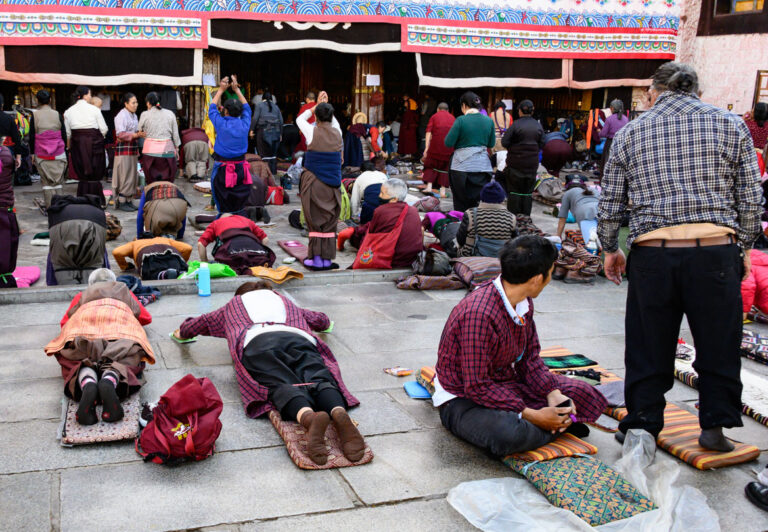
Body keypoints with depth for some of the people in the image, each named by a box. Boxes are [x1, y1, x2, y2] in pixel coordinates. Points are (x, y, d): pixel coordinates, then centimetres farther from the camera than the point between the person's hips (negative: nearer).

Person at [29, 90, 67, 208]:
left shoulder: (34, 116, -2)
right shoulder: (57, 115, 0)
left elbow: (31, 136, 0)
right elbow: (64, 135, 4)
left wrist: (32, 153, 8)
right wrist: (64, 150, 14)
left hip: (41, 155, -1)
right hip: (58, 154, 1)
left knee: (46, 182, 4)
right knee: (58, 181, 7)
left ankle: (49, 207, 2)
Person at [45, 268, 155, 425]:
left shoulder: (83, 295, 41)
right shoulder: (124, 290, 42)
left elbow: (64, 321, 39)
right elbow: (146, 318, 46)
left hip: (84, 323, 1)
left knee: (82, 361, -10)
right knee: (122, 360, -14)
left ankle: (87, 383, -48)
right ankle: (110, 381, -51)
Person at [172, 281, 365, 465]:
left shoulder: (235, 304, 42)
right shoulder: (283, 301, 47)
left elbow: (202, 322, 53)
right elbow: (322, 320, 58)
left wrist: (182, 332, 73)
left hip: (257, 341, -2)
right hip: (299, 338, 2)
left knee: (281, 385, -25)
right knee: (318, 379, -20)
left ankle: (308, 417, -59)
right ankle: (338, 412, -55)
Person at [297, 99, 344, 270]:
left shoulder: (313, 132, -8)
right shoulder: (337, 132, 2)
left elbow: (300, 119, 13)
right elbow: (333, 121, 27)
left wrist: (316, 107, 19)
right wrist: (326, 106, 27)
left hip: (314, 182, -3)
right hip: (332, 183, 3)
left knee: (315, 219, 2)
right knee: (330, 220, 8)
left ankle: (316, 258, 1)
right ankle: (327, 258, 10)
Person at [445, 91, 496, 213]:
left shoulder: (461, 120, -10)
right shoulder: (489, 121, 3)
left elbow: (448, 143, -8)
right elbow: (491, 144, 12)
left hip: (462, 166, -3)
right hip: (482, 165, 3)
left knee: (460, 202, 7)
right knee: (478, 203, 7)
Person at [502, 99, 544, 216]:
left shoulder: (516, 125, -12)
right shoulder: (538, 125, 2)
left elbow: (504, 142, -13)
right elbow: (542, 144, 5)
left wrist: (513, 148, 6)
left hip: (516, 162, -3)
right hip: (532, 163, 4)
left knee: (514, 190, 4)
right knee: (528, 191, 10)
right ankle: (526, 216, 14)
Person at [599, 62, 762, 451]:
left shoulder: (629, 133, 9)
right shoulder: (731, 125, 8)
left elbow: (610, 204, 9)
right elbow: (750, 198, 7)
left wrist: (609, 249, 22)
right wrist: (744, 247, 17)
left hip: (652, 254, 1)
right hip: (716, 250, 0)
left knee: (648, 348, 12)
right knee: (718, 345, 14)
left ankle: (641, 427, 22)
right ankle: (715, 426, 23)